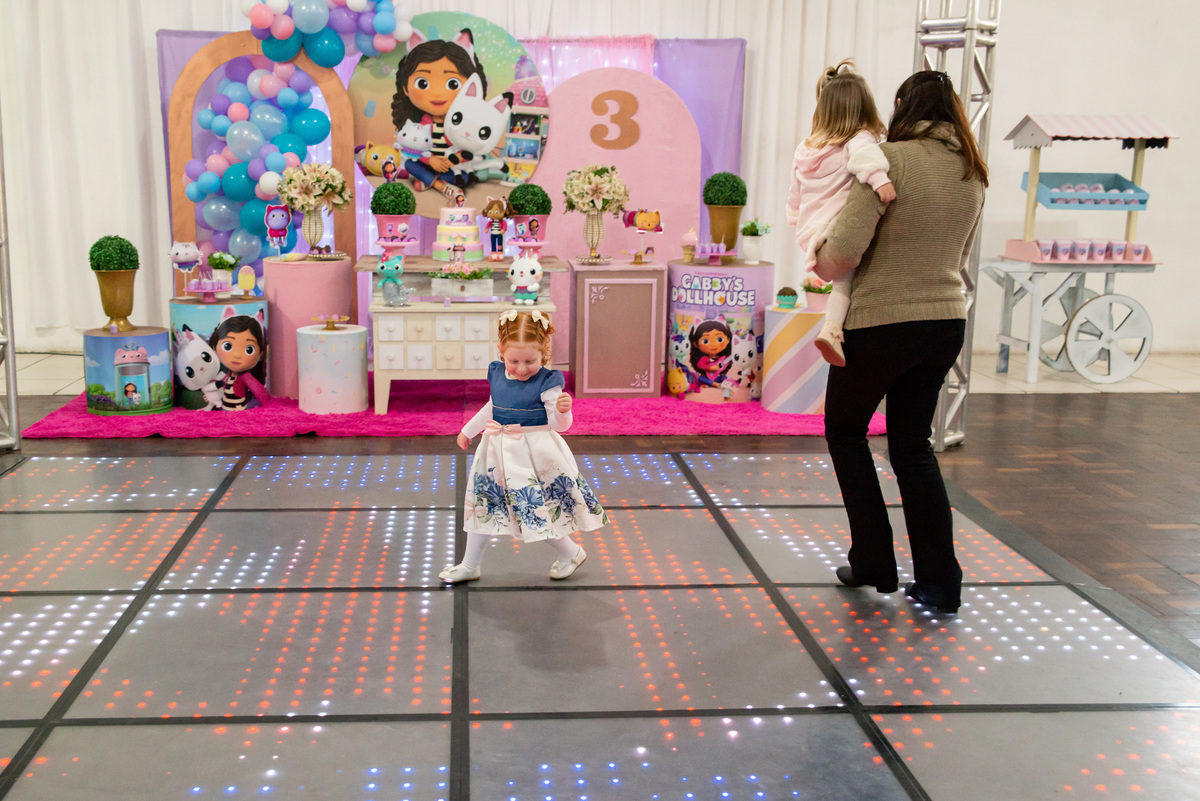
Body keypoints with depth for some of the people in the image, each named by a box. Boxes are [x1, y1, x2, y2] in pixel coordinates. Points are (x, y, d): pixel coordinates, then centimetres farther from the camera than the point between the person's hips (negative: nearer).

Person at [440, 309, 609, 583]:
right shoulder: (496, 375, 0)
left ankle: (572, 552, 25)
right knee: (483, 506, 13)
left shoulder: (546, 382, -16)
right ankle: (469, 566, 29)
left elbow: (558, 425, -15)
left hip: (534, 455, -6)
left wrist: (563, 410, -36)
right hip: (498, 452, 6)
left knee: (538, 510, -1)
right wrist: (468, 430, 28)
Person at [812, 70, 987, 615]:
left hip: (881, 322, -6)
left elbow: (843, 252, -22)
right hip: (946, 320, 6)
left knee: (845, 431, 15)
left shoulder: (892, 159, -15)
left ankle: (872, 564, 17)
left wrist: (820, 266, -1)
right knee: (913, 445, 16)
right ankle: (939, 581, 14)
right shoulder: (972, 171, 6)